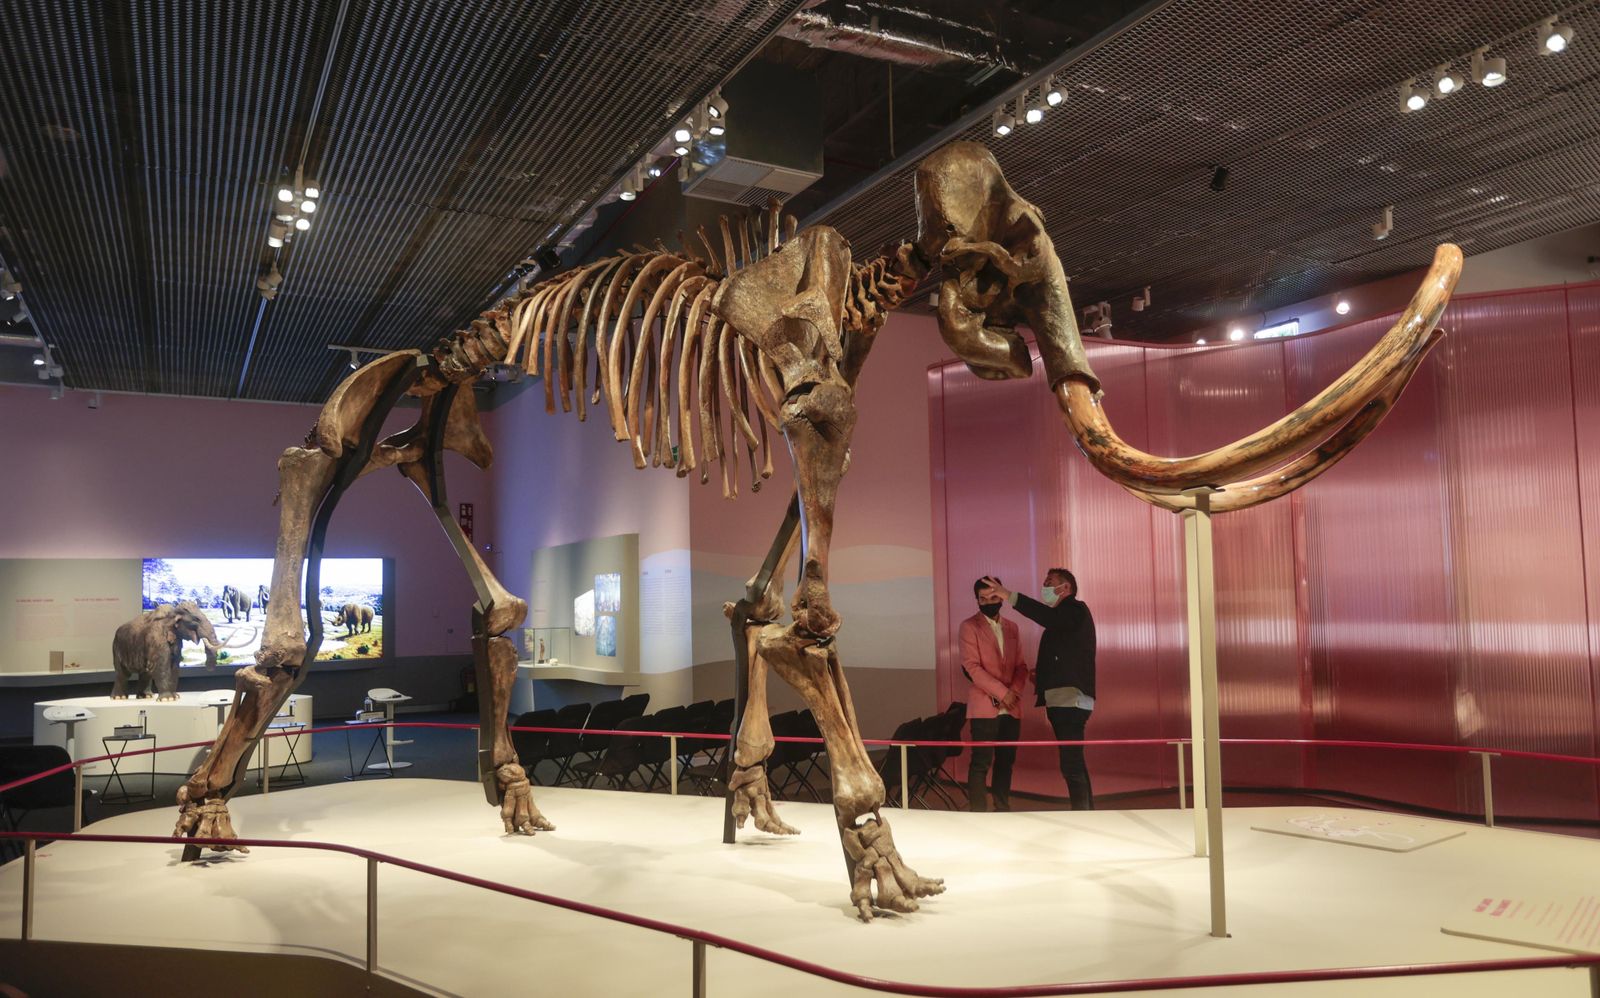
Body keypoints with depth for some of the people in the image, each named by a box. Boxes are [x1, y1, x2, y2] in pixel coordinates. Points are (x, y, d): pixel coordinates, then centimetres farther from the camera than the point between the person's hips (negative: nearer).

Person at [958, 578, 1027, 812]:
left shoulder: (1012, 628, 15)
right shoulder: (969, 626, -2)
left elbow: (1021, 666, 13)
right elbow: (972, 667, -10)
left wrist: (1014, 691, -6)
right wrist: (1002, 692, -15)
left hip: (1011, 708, 5)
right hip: (984, 707, -5)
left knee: (1006, 761, 8)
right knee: (981, 762, -6)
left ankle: (1003, 810, 16)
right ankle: (977, 813, -2)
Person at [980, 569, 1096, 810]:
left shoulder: (1076, 609, -5)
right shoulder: (1059, 618, 21)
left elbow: (1049, 617, -25)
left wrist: (1010, 596, -31)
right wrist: (1040, 673, 5)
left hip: (1071, 698, -10)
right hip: (1060, 700, 10)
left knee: (1071, 765, -13)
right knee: (1074, 764, 13)